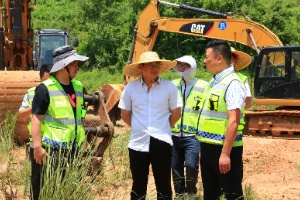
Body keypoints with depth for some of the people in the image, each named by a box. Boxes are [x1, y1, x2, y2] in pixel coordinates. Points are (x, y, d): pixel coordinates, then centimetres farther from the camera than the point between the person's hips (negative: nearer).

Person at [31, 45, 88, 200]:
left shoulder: (77, 87, 11)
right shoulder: (46, 89, -12)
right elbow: (36, 118, -15)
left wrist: (80, 143, 19)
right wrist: (37, 147, -21)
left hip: (72, 149, 7)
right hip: (50, 149, -7)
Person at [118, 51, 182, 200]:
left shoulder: (169, 87, -3)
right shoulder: (130, 88, -1)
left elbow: (176, 113, 6)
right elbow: (124, 114, 9)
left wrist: (163, 128, 5)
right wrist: (138, 128, 6)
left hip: (161, 142, -1)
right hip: (138, 143, 1)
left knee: (164, 186, 5)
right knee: (138, 186, 9)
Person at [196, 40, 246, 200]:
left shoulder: (232, 84, -17)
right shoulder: (214, 82, 11)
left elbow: (233, 121, -23)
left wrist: (225, 153, -25)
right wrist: (204, 145, 18)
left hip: (223, 149, -9)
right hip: (208, 147, 9)